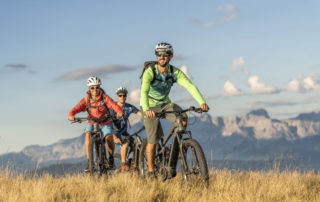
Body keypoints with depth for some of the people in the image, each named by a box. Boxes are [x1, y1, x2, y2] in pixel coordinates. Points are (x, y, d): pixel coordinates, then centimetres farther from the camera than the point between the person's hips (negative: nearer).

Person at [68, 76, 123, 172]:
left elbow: (114, 105, -27)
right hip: (92, 123, 1)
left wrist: (119, 112, -49)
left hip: (105, 123, -1)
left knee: (109, 138, -27)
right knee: (88, 134, -30)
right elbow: (77, 108, -20)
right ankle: (89, 161, -25)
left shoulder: (105, 98, -12)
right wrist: (71, 115, -42)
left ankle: (111, 158, 3)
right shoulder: (86, 100, -7)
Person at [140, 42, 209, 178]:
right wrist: (146, 109, -57)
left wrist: (202, 102, -42)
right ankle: (151, 172, 12)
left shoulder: (175, 72, -14)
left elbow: (190, 86, -26)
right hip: (150, 106, -3)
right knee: (153, 140, -7)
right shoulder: (150, 72, -24)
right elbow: (144, 91, -39)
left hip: (165, 104, 3)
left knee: (183, 119, -22)